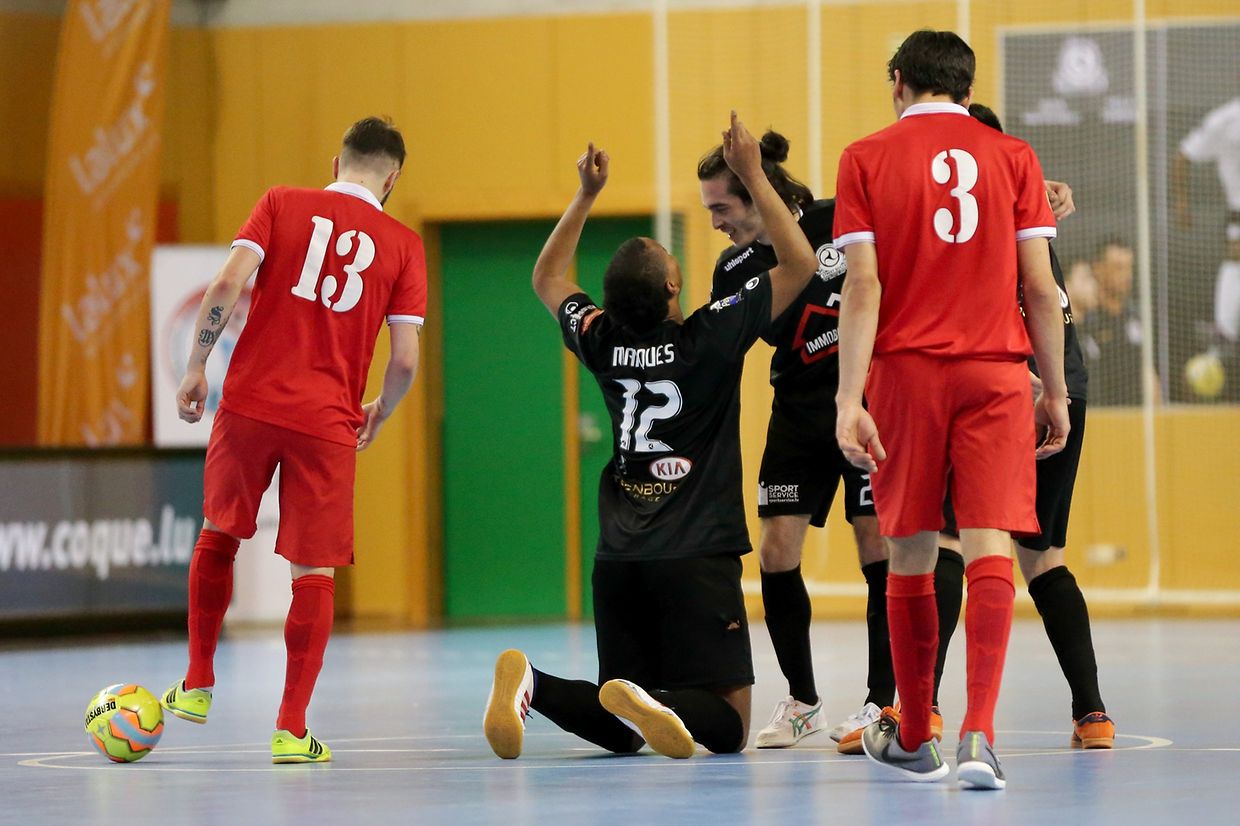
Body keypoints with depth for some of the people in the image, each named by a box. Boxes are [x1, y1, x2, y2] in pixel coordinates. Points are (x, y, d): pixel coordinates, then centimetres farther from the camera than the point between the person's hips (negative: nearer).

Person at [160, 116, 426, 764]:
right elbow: (404, 361, -1)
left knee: (218, 534, 23)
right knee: (315, 571, 3)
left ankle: (198, 686, 26)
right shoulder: (404, 246, 4)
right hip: (327, 420, -1)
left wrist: (196, 369, 2)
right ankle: (291, 729, -1)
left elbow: (227, 284, -9)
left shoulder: (283, 204, 4)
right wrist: (381, 414, 18)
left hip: (249, 401, 1)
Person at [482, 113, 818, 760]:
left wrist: (586, 195, 27)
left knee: (621, 733, 11)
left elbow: (547, 278, 27)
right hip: (697, 556, -5)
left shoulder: (603, 342, 5)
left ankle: (529, 681, -17)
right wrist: (753, 177, 4)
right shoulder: (708, 338, -8)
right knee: (728, 725, -4)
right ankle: (648, 701, -34)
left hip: (618, 558, 5)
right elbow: (800, 264, 0)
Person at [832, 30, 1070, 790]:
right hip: (997, 369, 0)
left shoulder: (868, 159, 3)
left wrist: (849, 400, -7)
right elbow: (1040, 286, 3)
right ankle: (980, 731, -23)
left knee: (912, 556, 11)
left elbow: (863, 287, -5)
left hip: (905, 370, 0)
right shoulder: (1013, 156, 6)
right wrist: (1056, 392, 10)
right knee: (990, 549, -7)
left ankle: (914, 740, 20)